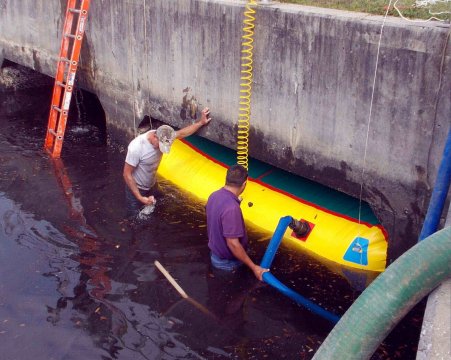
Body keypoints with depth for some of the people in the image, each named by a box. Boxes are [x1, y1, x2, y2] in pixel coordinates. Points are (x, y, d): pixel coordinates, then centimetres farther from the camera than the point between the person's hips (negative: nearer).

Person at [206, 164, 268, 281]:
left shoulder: (214, 196, -7)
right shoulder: (231, 208, -36)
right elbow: (233, 244, -33)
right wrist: (254, 267, -25)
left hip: (215, 253, 9)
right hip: (228, 263, -9)